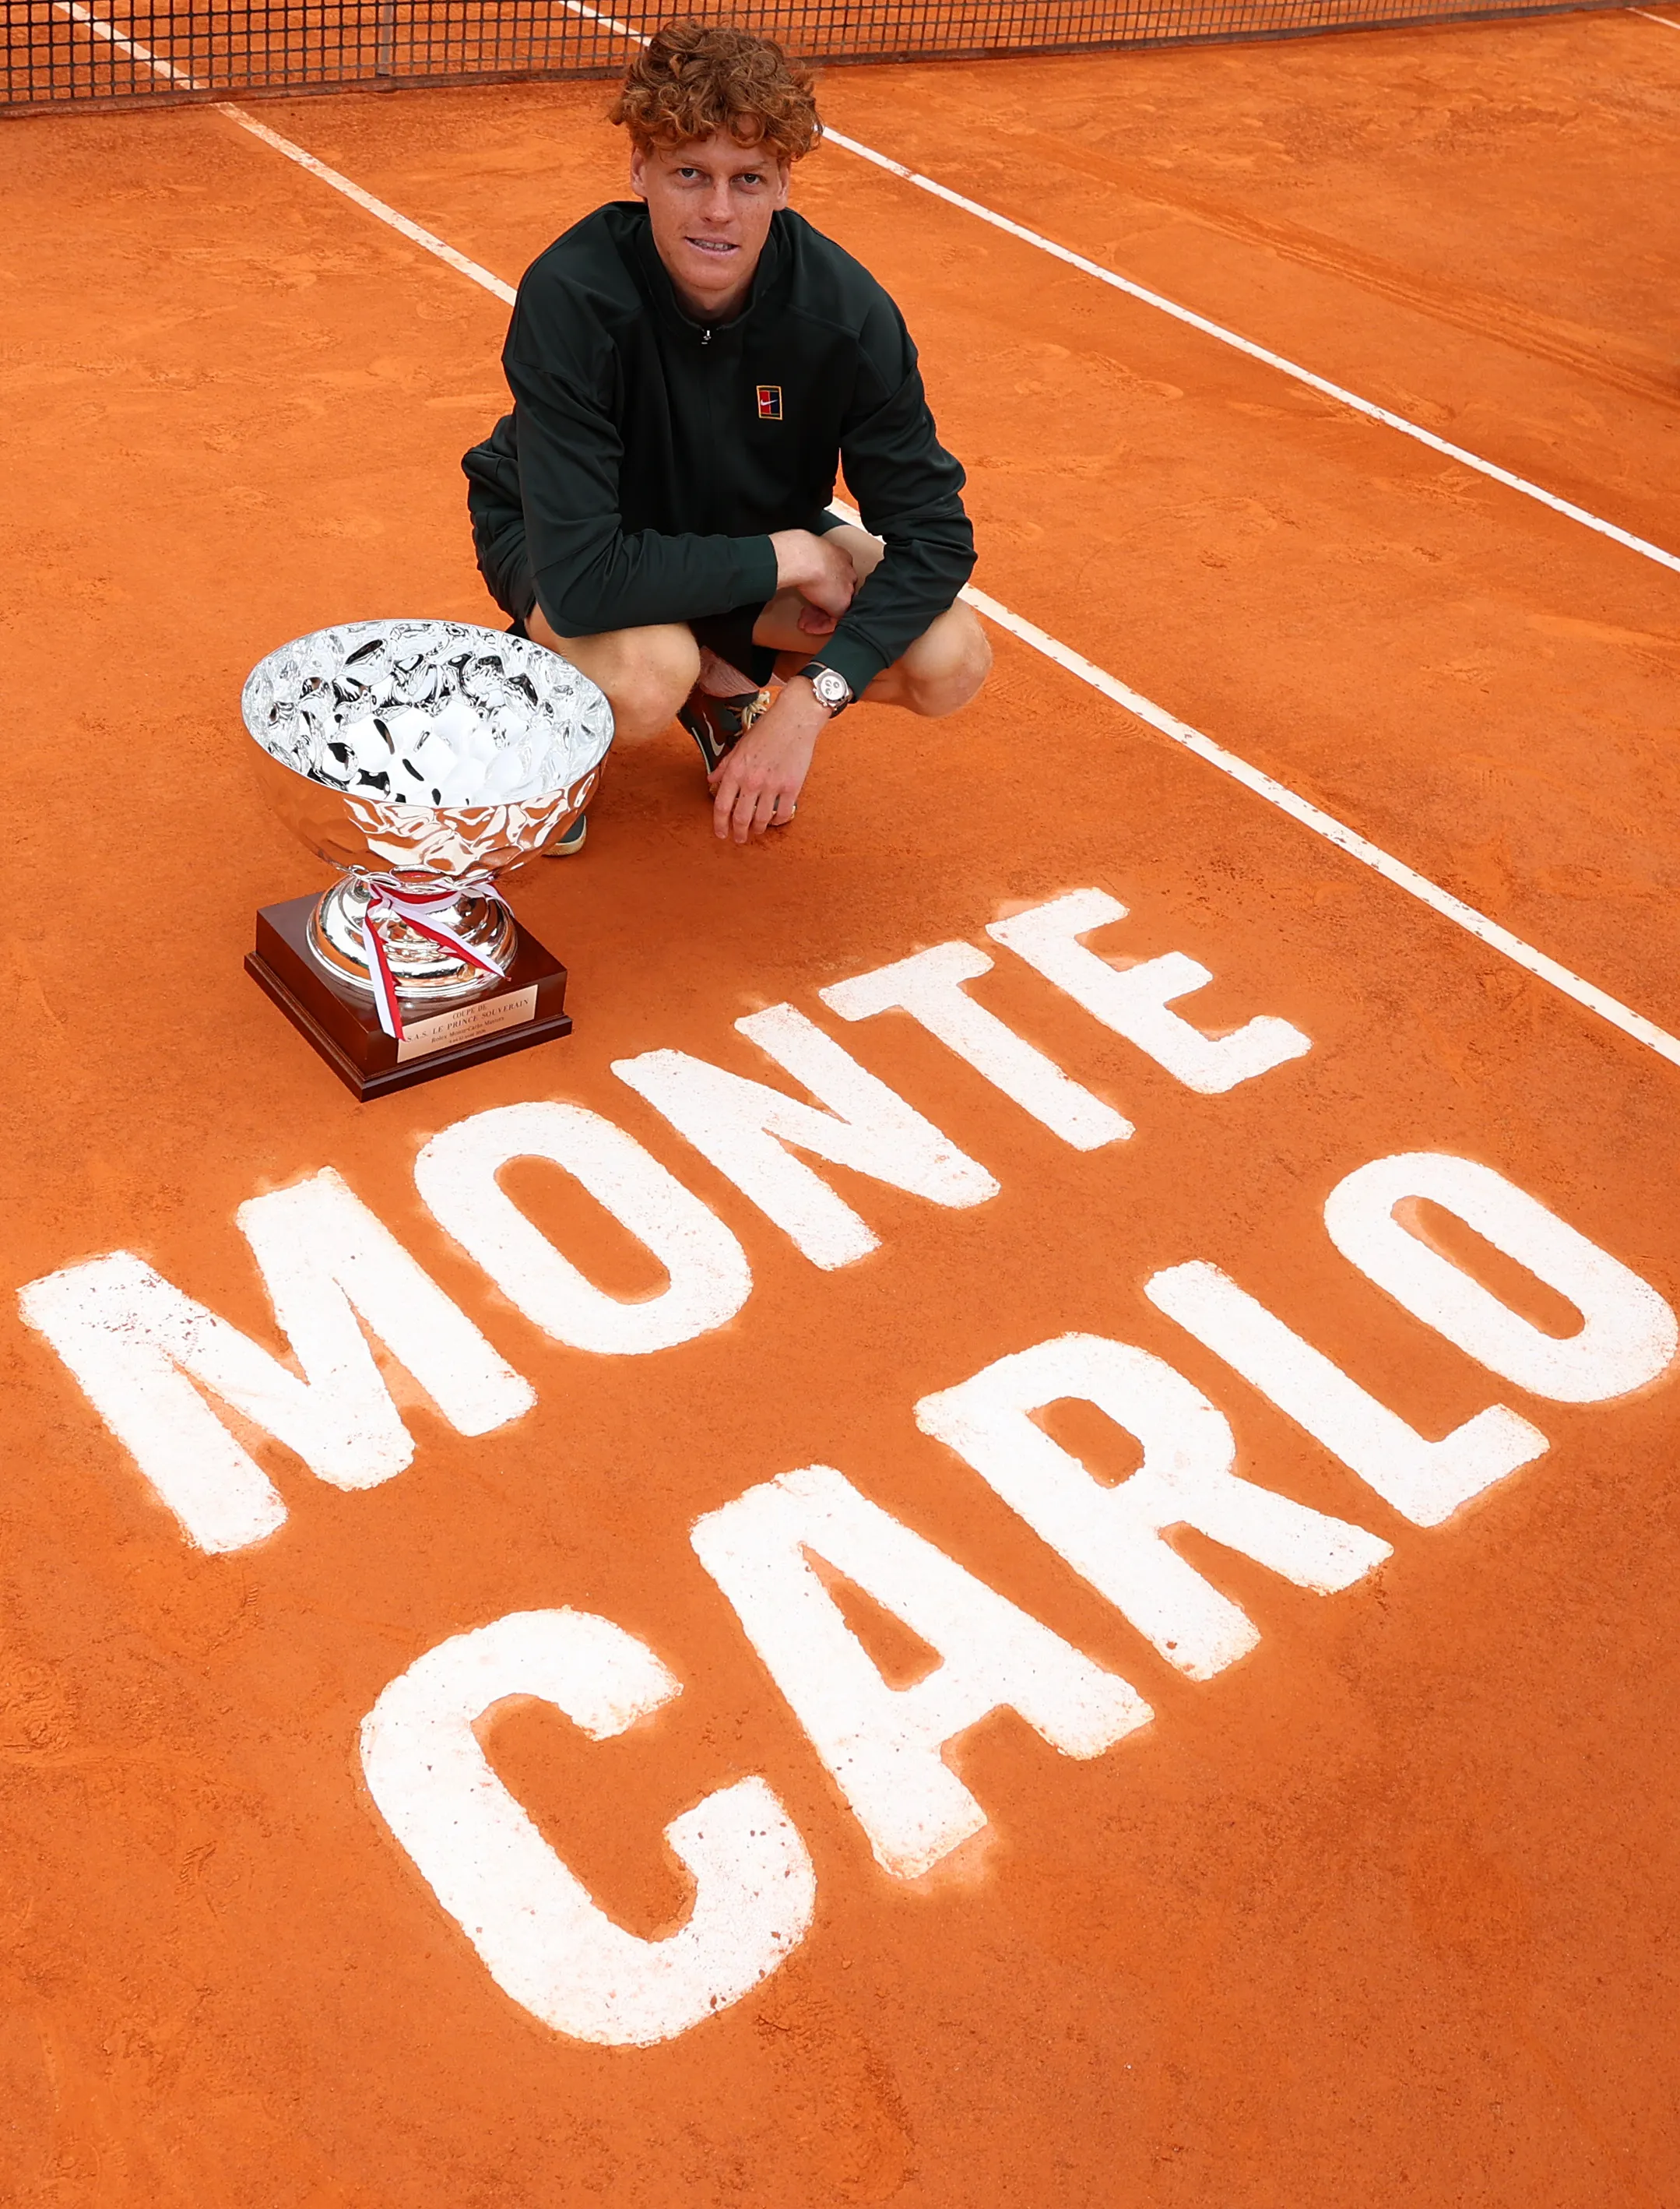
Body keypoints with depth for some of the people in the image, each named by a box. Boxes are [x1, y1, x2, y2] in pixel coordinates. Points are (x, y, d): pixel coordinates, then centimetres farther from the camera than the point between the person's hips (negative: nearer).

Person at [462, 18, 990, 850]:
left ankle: (723, 679, 12)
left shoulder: (846, 313, -25)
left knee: (951, 661, -17)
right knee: (649, 679, -37)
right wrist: (783, 559, -31)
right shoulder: (569, 298, -33)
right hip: (559, 536, -3)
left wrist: (810, 704, -32)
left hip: (748, 524, 4)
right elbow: (581, 580, -39)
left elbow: (934, 536, -21)